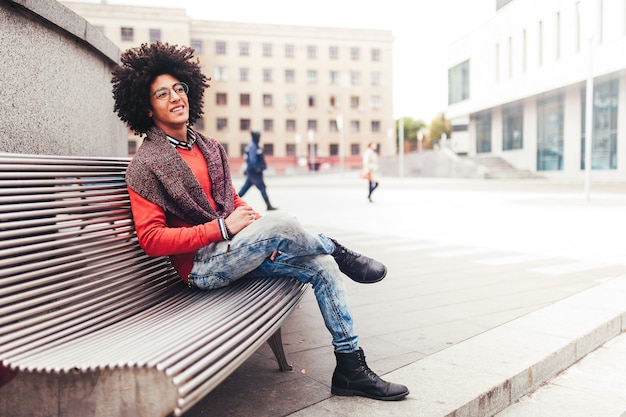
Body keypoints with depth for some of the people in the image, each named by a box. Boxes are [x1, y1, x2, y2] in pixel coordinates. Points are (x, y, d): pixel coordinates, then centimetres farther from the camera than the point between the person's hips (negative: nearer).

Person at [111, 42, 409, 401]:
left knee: (322, 265, -9)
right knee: (279, 223, -33)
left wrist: (255, 221, -4)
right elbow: (151, 239, -15)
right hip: (201, 266, -7)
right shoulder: (146, 166, -9)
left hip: (237, 250, 7)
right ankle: (337, 250, 1)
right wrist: (223, 228, -21)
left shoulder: (209, 147, 13)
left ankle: (351, 368, 0)